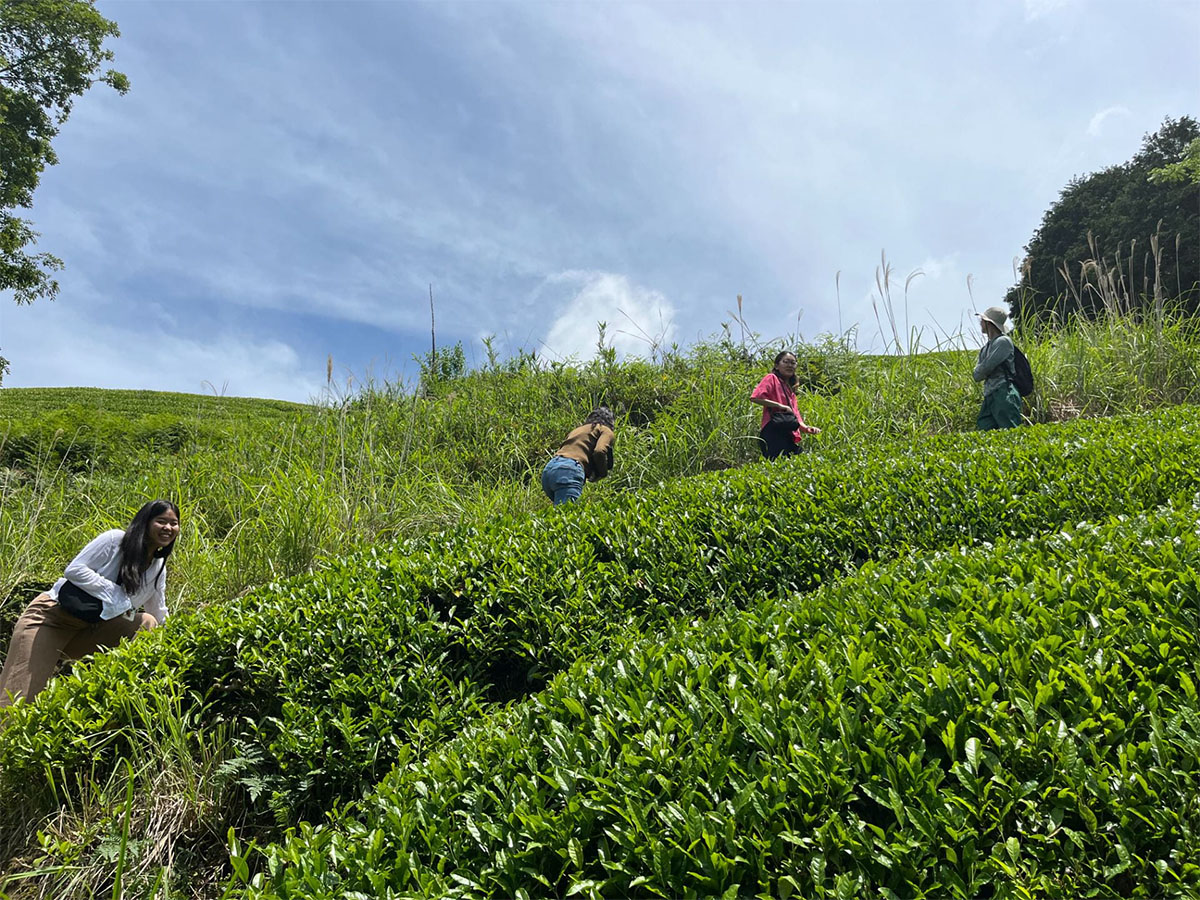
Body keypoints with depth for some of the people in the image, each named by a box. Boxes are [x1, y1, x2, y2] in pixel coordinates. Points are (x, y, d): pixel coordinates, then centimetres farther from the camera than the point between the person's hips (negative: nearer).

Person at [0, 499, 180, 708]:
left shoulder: (159, 569, 6)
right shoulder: (115, 540, -11)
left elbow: (160, 617, 11)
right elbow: (74, 570, -18)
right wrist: (117, 595, -22)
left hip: (90, 631, 5)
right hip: (51, 616, -5)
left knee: (147, 623, -17)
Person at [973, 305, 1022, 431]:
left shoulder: (1003, 341, -4)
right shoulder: (985, 348, 22)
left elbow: (986, 367, -12)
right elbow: (977, 376, 15)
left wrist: (980, 371, 8)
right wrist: (983, 372, -4)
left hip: (1004, 395, -8)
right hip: (989, 397, 8)